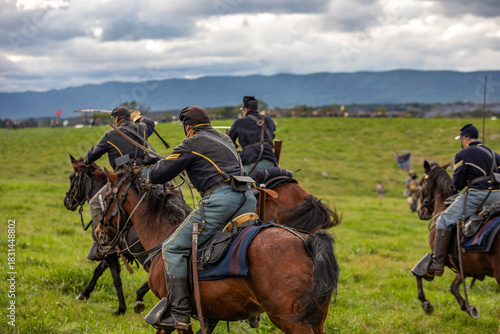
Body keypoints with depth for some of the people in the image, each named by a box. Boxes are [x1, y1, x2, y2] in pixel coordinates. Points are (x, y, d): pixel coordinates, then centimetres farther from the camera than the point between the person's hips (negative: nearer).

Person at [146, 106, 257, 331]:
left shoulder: (191, 144, 5)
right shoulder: (225, 139, 28)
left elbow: (158, 175, 3)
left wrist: (150, 171, 27)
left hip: (220, 199, -8)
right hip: (248, 199, 8)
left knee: (173, 249, -2)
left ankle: (180, 314, -9)